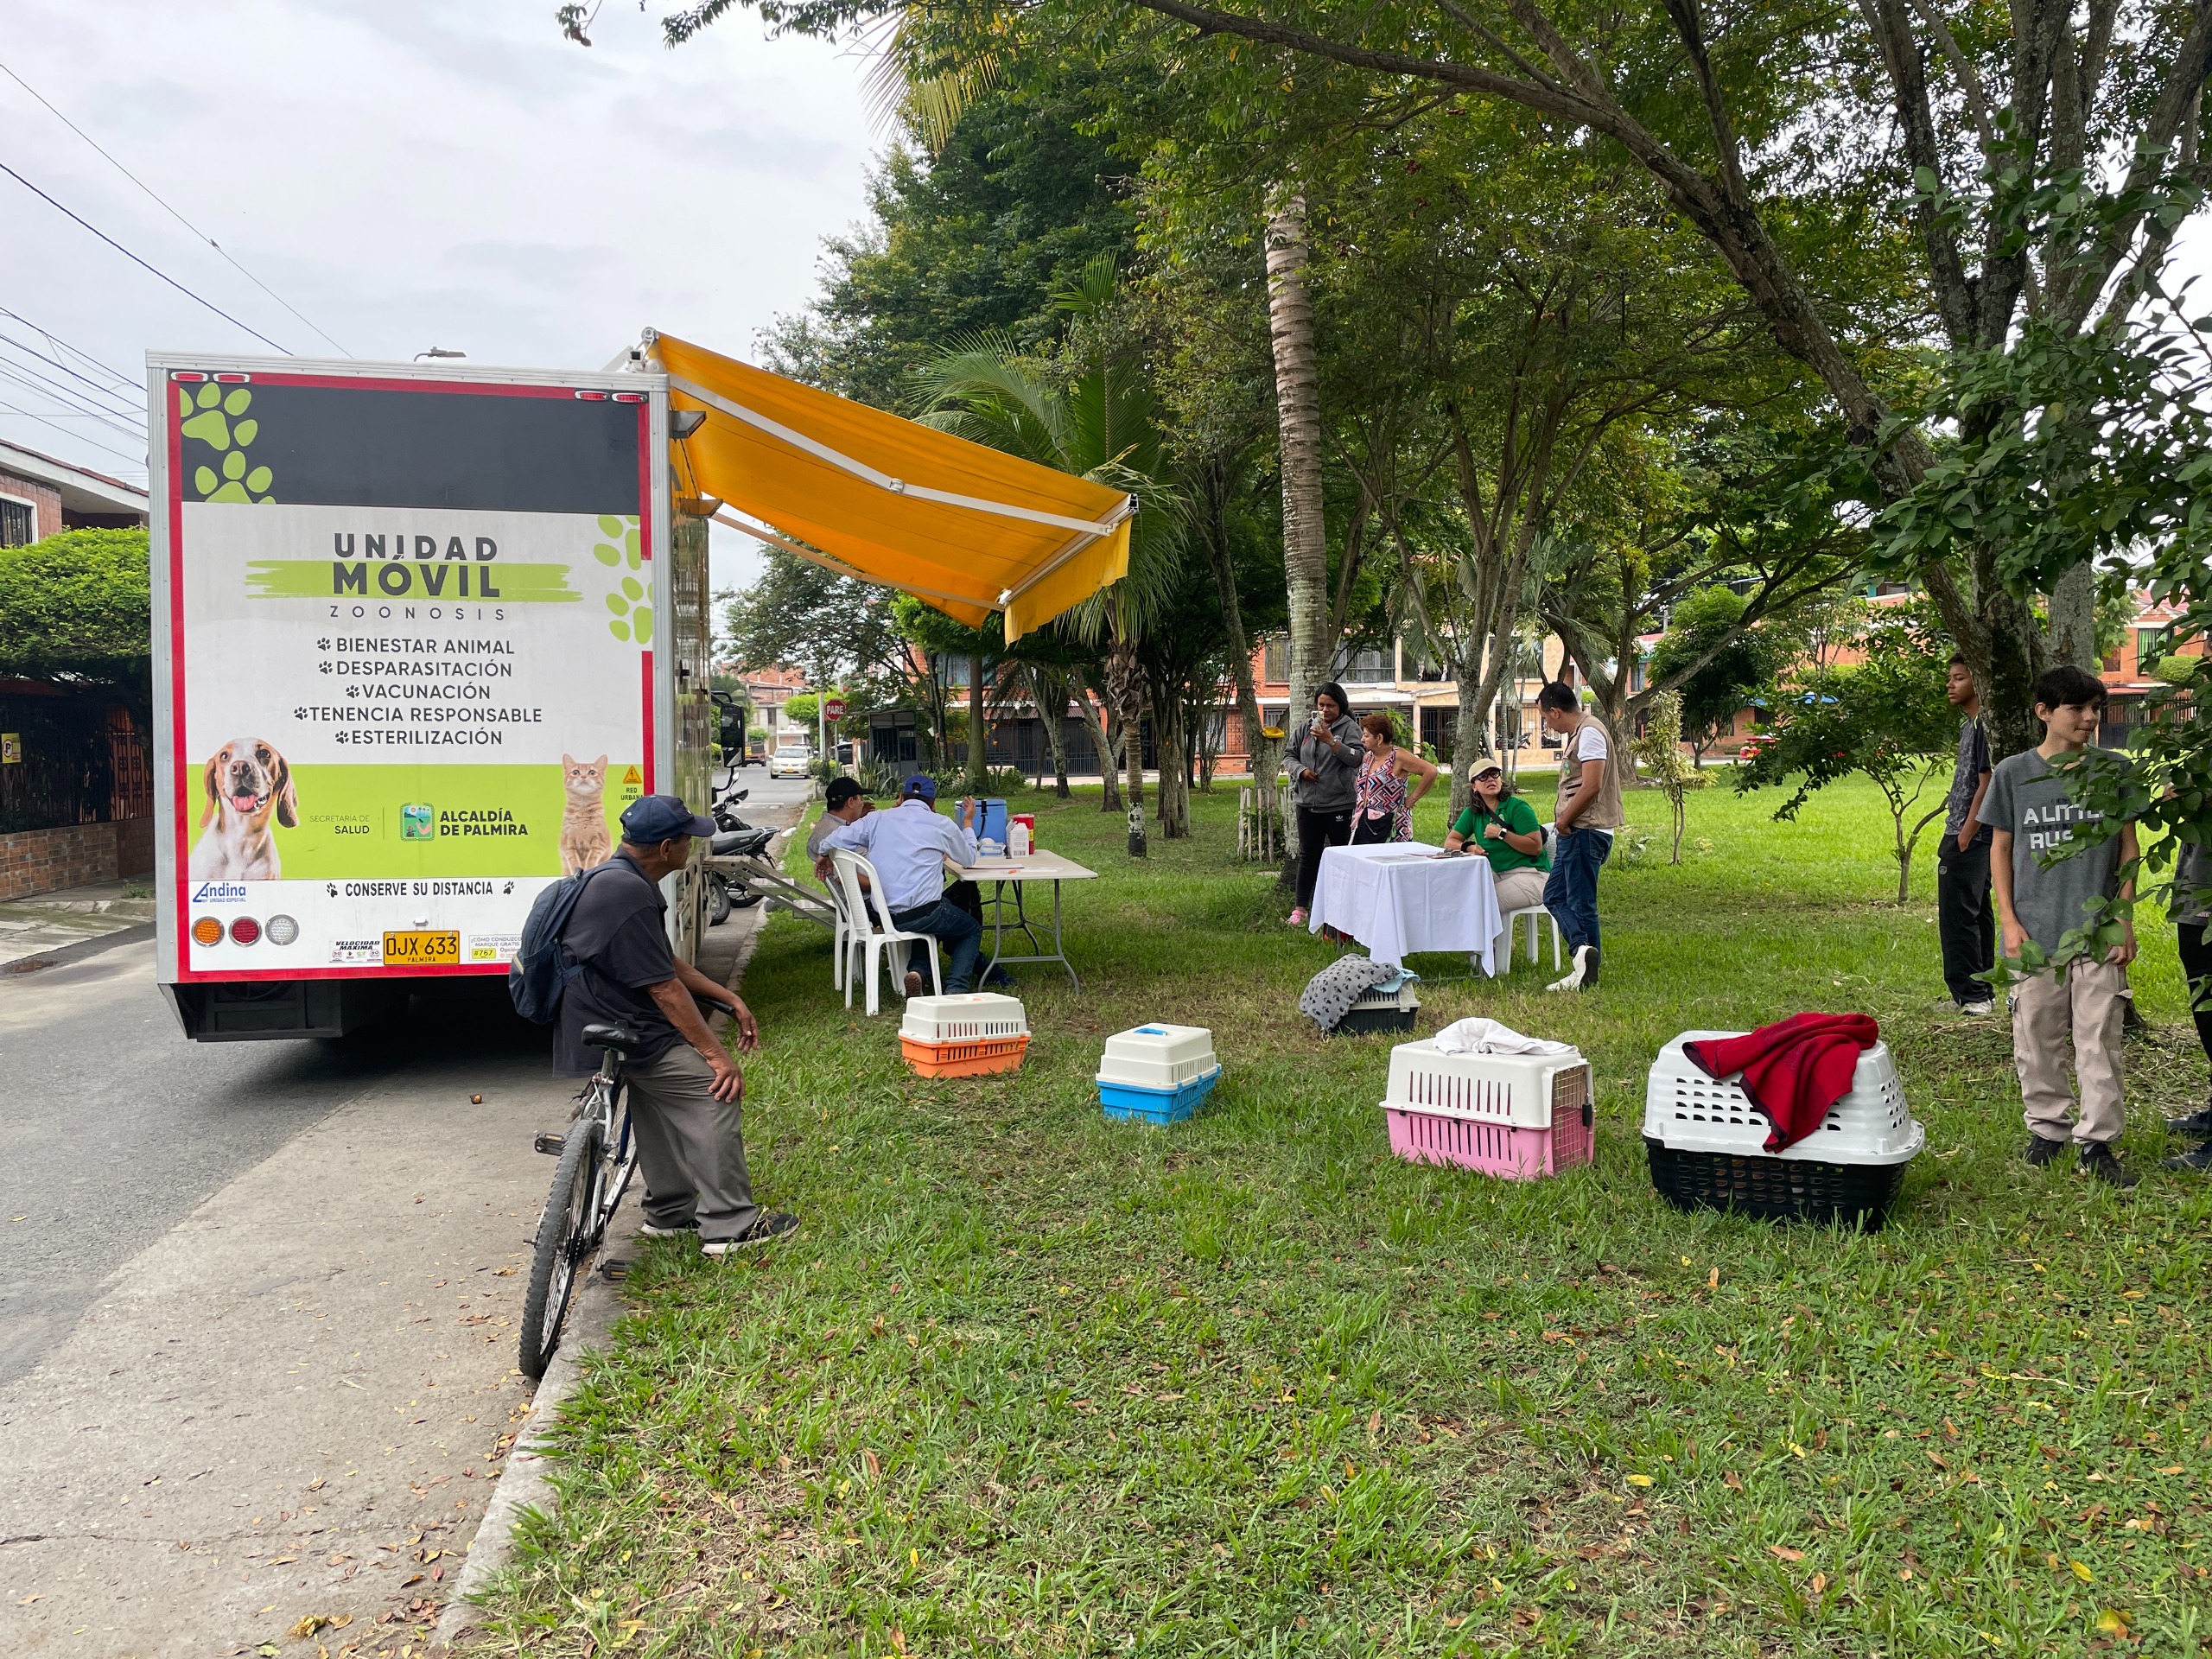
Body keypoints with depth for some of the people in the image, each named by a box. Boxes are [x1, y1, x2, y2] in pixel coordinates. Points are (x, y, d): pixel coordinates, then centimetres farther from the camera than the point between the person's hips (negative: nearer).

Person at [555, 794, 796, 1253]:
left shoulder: (620, 880, 12)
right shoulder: (628, 894, -23)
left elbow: (667, 963, 18)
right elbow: (665, 988, -23)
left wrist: (731, 999, 15)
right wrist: (716, 1056, -18)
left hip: (610, 1027, 11)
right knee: (716, 1090, -11)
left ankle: (669, 1213, 34)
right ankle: (730, 1226, -6)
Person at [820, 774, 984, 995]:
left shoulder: (876, 819, 7)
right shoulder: (942, 825, 2)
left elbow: (829, 844, 1)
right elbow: (969, 858, 20)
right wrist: (967, 823, 36)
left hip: (883, 916, 4)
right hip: (925, 913, -4)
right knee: (972, 930, 24)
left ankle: (917, 970, 5)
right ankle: (955, 989, 1)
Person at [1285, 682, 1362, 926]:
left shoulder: (1349, 729, -4)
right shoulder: (1305, 729, 10)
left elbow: (1357, 758, -17)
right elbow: (1289, 756, 13)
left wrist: (1331, 741, -25)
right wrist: (1301, 770, -7)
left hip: (1339, 804, -4)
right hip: (1308, 804, 4)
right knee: (1308, 855, 9)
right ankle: (1300, 907, 14)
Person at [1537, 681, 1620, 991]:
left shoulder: (1589, 732, -15)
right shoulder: (1577, 733, 17)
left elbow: (1591, 786, -24)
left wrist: (1563, 820, -14)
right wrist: (1563, 820, 8)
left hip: (1586, 833, -11)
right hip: (1574, 833, 11)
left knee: (1581, 904, -5)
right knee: (1554, 896, 9)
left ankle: (1587, 976, -1)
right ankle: (1583, 949, 0)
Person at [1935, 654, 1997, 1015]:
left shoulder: (1985, 725, -14)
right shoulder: (1970, 725, 17)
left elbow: (1986, 784, -18)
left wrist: (1964, 835, -18)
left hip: (1970, 838, -10)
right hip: (1965, 836, 10)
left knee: (1957, 916, -9)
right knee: (1976, 914, 13)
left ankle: (1971, 994, -5)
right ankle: (1981, 993, 19)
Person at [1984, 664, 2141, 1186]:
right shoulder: (2013, 773, 0)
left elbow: (2128, 848, 7)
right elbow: (2000, 849, 5)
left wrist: (2124, 918, 0)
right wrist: (2009, 921, -1)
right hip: (2035, 931, 0)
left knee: (2099, 1041, 1)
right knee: (2037, 1039, 8)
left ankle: (2096, 1142, 10)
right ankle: (2047, 1128, 23)